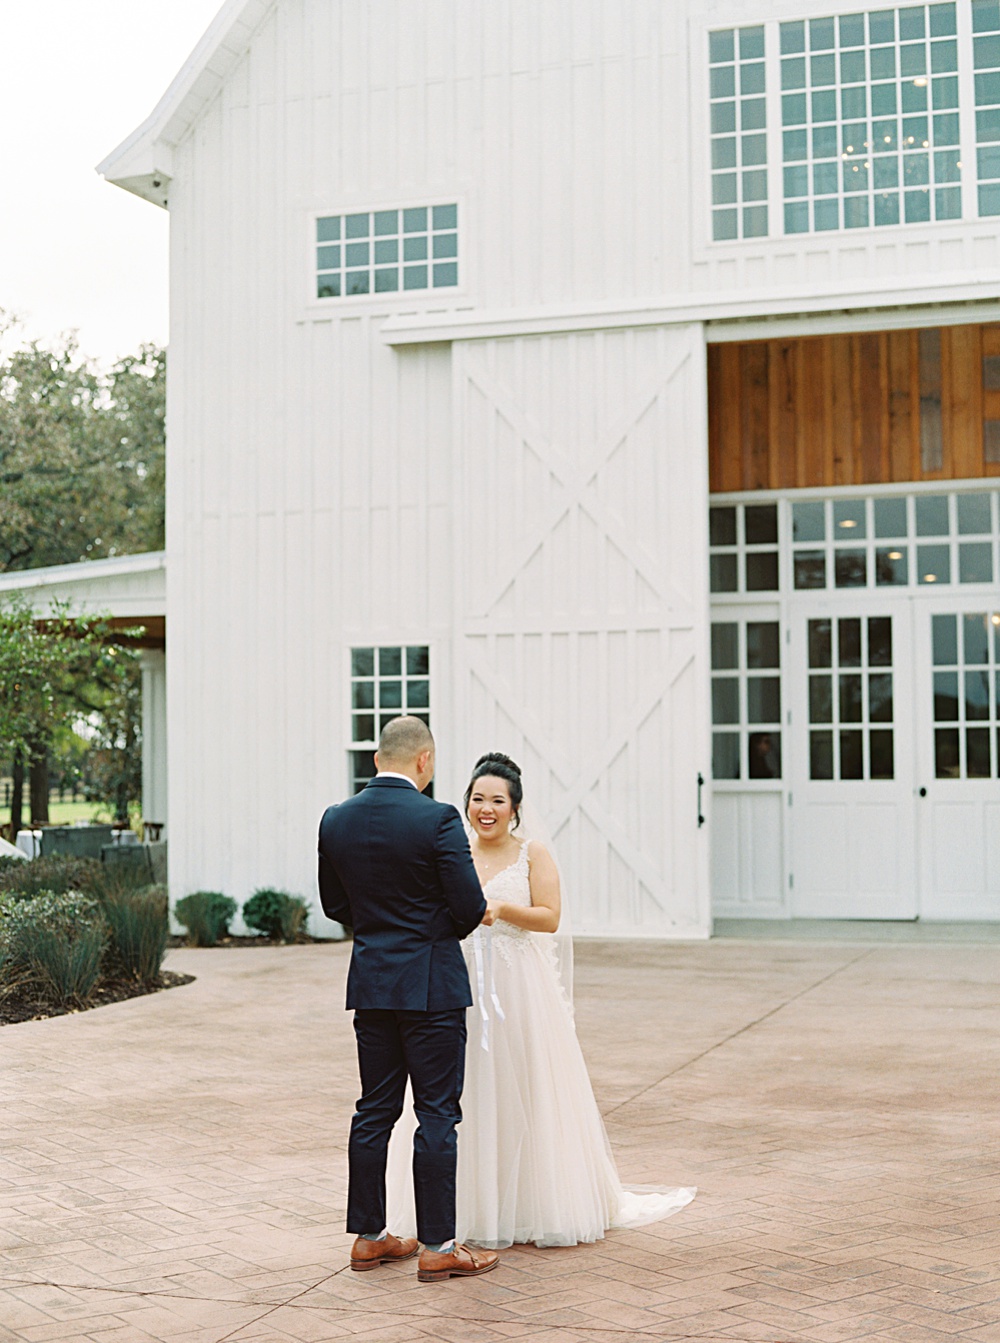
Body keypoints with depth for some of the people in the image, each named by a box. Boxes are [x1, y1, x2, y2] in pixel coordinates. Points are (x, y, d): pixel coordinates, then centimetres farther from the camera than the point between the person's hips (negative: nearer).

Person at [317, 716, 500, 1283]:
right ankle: (438, 1246, 5)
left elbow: (335, 905, 11)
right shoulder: (438, 820, -15)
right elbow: (471, 908, -14)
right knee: (438, 1114, 1)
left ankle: (368, 1235, 21)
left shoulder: (336, 821, 2)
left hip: (370, 982, 6)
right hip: (431, 985, -6)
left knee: (375, 1110, 14)